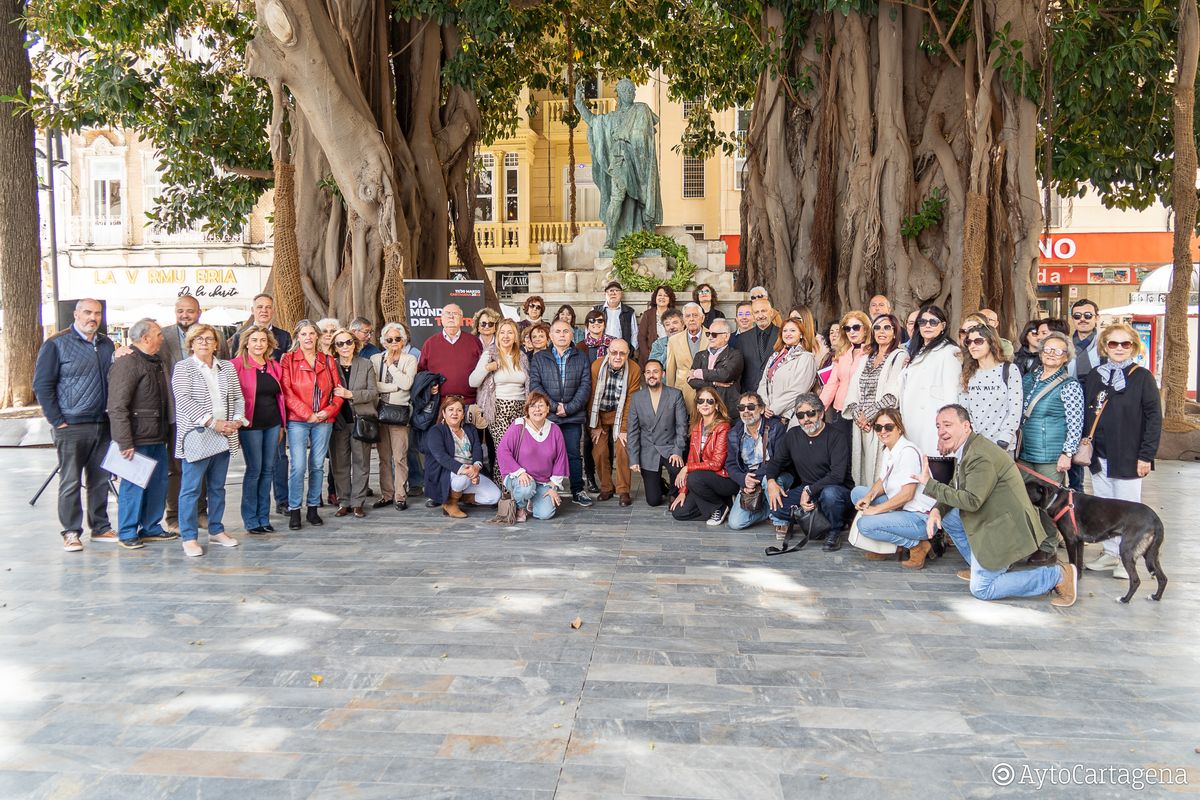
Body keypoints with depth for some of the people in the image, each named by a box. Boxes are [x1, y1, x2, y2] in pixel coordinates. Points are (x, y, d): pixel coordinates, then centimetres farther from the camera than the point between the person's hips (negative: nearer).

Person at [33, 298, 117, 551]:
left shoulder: (107, 345, 12)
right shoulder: (56, 344, -4)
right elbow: (42, 385, -6)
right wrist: (57, 421, -9)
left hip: (102, 425, 5)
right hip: (71, 426, -5)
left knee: (100, 480, 10)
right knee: (70, 482, 0)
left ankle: (100, 527, 20)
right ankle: (71, 532, 9)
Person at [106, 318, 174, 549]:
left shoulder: (155, 363, 15)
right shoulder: (126, 364, -15)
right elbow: (117, 408, -20)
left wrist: (164, 433, 20)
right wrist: (125, 443, -22)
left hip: (157, 438, 9)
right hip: (137, 439, -9)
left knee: (158, 483, 14)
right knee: (133, 486, 0)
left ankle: (151, 527, 26)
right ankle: (127, 533, 11)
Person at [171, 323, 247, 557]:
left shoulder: (227, 368, 14)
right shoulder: (183, 368, -1)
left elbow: (238, 398, 13)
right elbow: (184, 400, -12)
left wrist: (237, 420, -7)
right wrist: (212, 422, -19)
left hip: (223, 437, 5)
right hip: (196, 436, -5)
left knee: (218, 487, 13)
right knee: (191, 488, -2)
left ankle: (216, 531, 23)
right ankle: (188, 537, 3)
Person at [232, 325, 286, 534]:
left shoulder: (275, 366, 11)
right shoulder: (237, 365, -6)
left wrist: (282, 424, 13)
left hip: (272, 424, 5)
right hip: (251, 424, -5)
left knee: (268, 469, 8)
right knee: (254, 469, -2)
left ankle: (264, 517, 18)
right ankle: (251, 520, 9)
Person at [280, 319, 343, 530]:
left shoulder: (327, 361, 12)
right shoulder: (288, 359, 2)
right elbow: (287, 391, -5)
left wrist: (329, 411, -6)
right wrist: (308, 414, -11)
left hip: (323, 421, 3)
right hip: (297, 421, -3)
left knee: (317, 465, 5)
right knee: (298, 466, -9)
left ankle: (313, 509, 15)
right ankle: (294, 511, 2)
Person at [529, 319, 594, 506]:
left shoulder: (581, 359, 10)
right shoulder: (539, 358, 8)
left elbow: (585, 386, 1)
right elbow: (534, 385, -2)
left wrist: (568, 408, -10)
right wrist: (554, 406, -11)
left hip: (573, 417, 0)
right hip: (546, 415, 0)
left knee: (573, 454, 4)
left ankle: (578, 491, 14)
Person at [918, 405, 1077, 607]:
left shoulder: (982, 457, -25)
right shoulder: (964, 451, 8)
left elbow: (971, 500, -30)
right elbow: (954, 490, 14)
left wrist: (929, 484, -26)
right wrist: (937, 509, -6)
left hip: (1004, 528, -10)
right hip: (989, 520, 10)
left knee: (981, 589, -4)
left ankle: (1058, 575, -2)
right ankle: (980, 567, 19)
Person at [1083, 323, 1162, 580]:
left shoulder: (1142, 377, -5)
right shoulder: (1094, 375, 7)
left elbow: (1154, 418, -6)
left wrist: (1146, 455, -10)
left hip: (1128, 457, -4)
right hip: (1099, 455, 4)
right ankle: (1110, 553, 23)